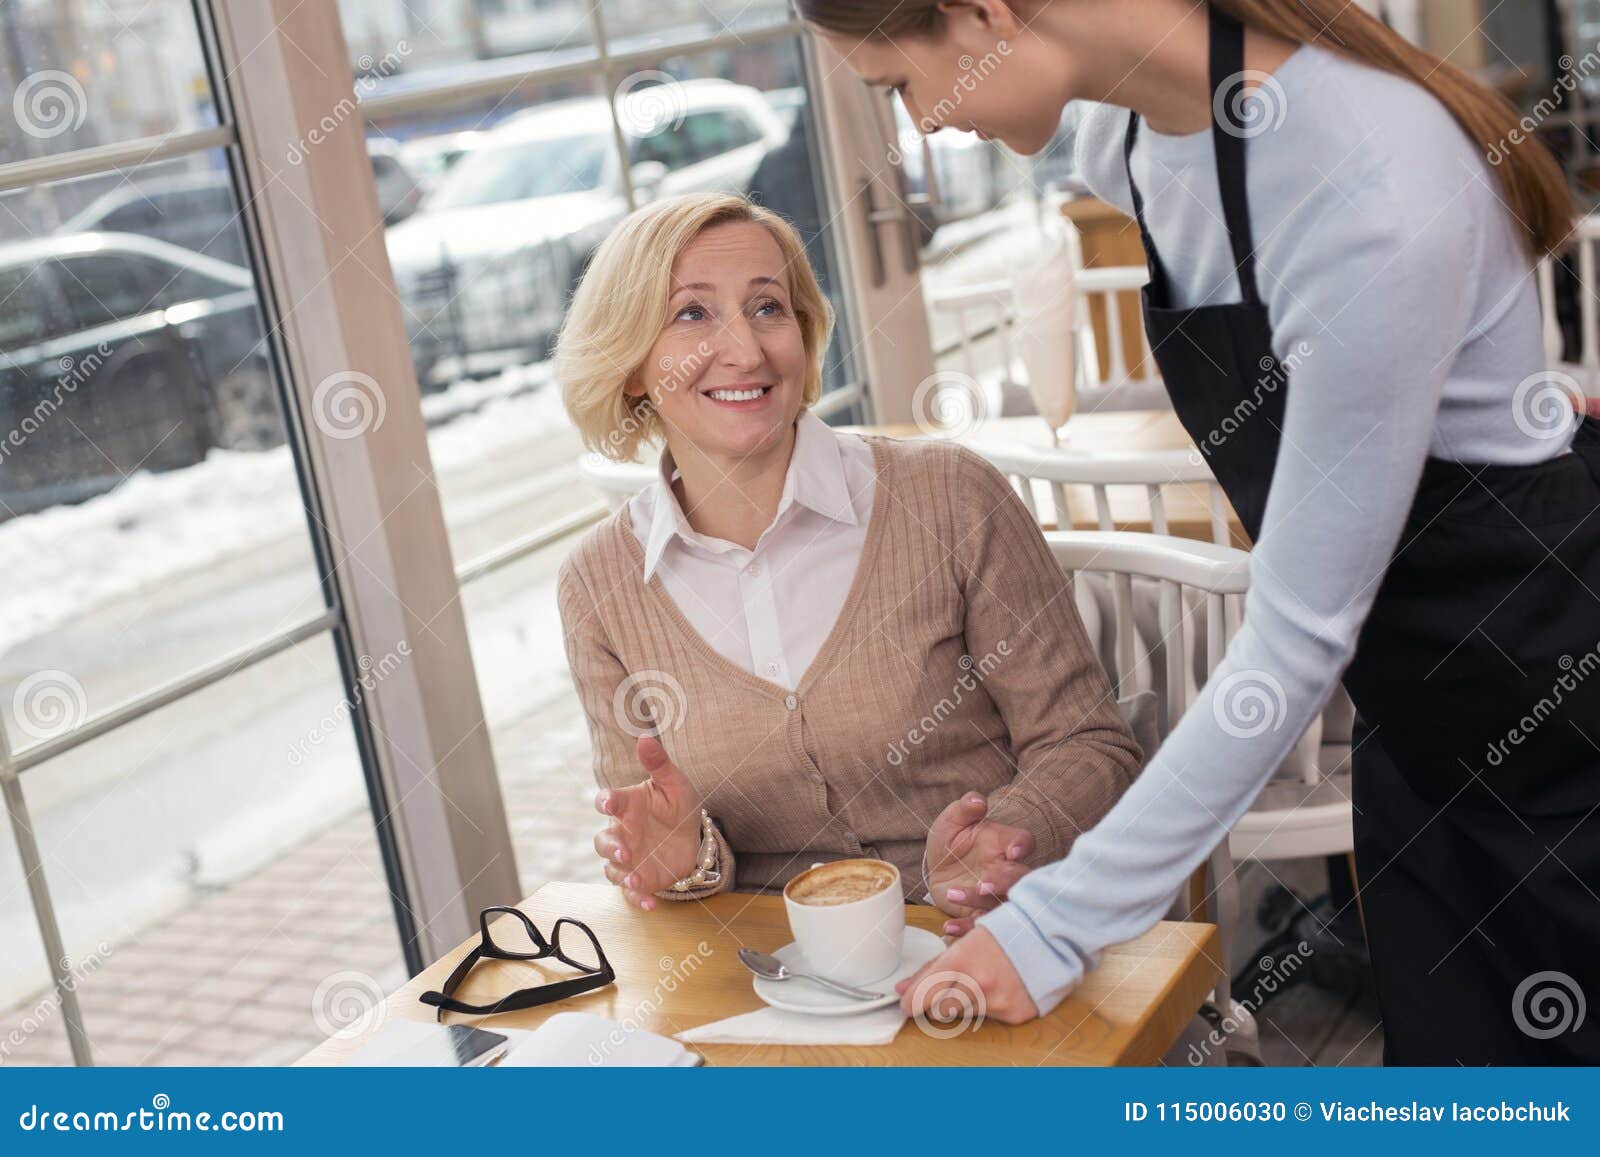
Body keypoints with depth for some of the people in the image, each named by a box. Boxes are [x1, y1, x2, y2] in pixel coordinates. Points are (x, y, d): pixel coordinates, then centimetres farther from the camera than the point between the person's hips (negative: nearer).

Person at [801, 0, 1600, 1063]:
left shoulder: (1365, 197, -32)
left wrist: (1061, 923, -21)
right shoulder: (1122, 139, -6)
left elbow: (1299, 638, -27)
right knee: (1450, 1054, 14)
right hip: (1415, 721, 7)